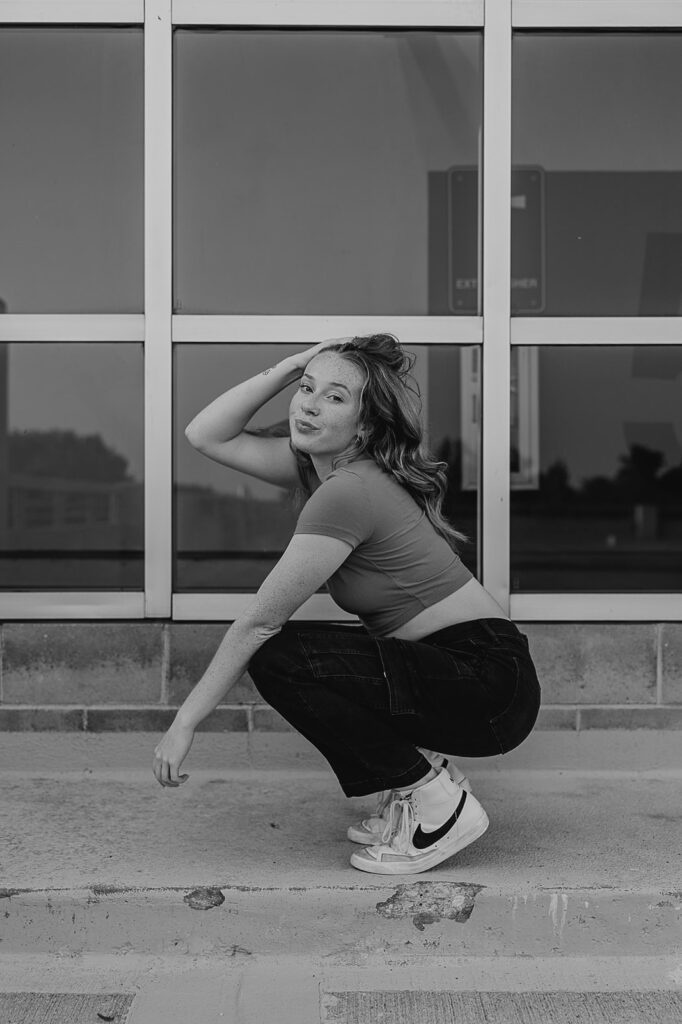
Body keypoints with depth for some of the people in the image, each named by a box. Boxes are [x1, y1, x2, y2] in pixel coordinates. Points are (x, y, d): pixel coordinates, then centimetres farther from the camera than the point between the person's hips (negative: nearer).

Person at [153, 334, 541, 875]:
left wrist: (186, 721, -12)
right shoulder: (317, 463, 7)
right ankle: (424, 769, 13)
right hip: (450, 671, 9)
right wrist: (288, 368, 0)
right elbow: (206, 434, 9)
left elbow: (259, 620, -18)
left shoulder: (351, 490, -20)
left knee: (276, 657, -18)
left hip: (488, 686, -9)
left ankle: (439, 805, -6)